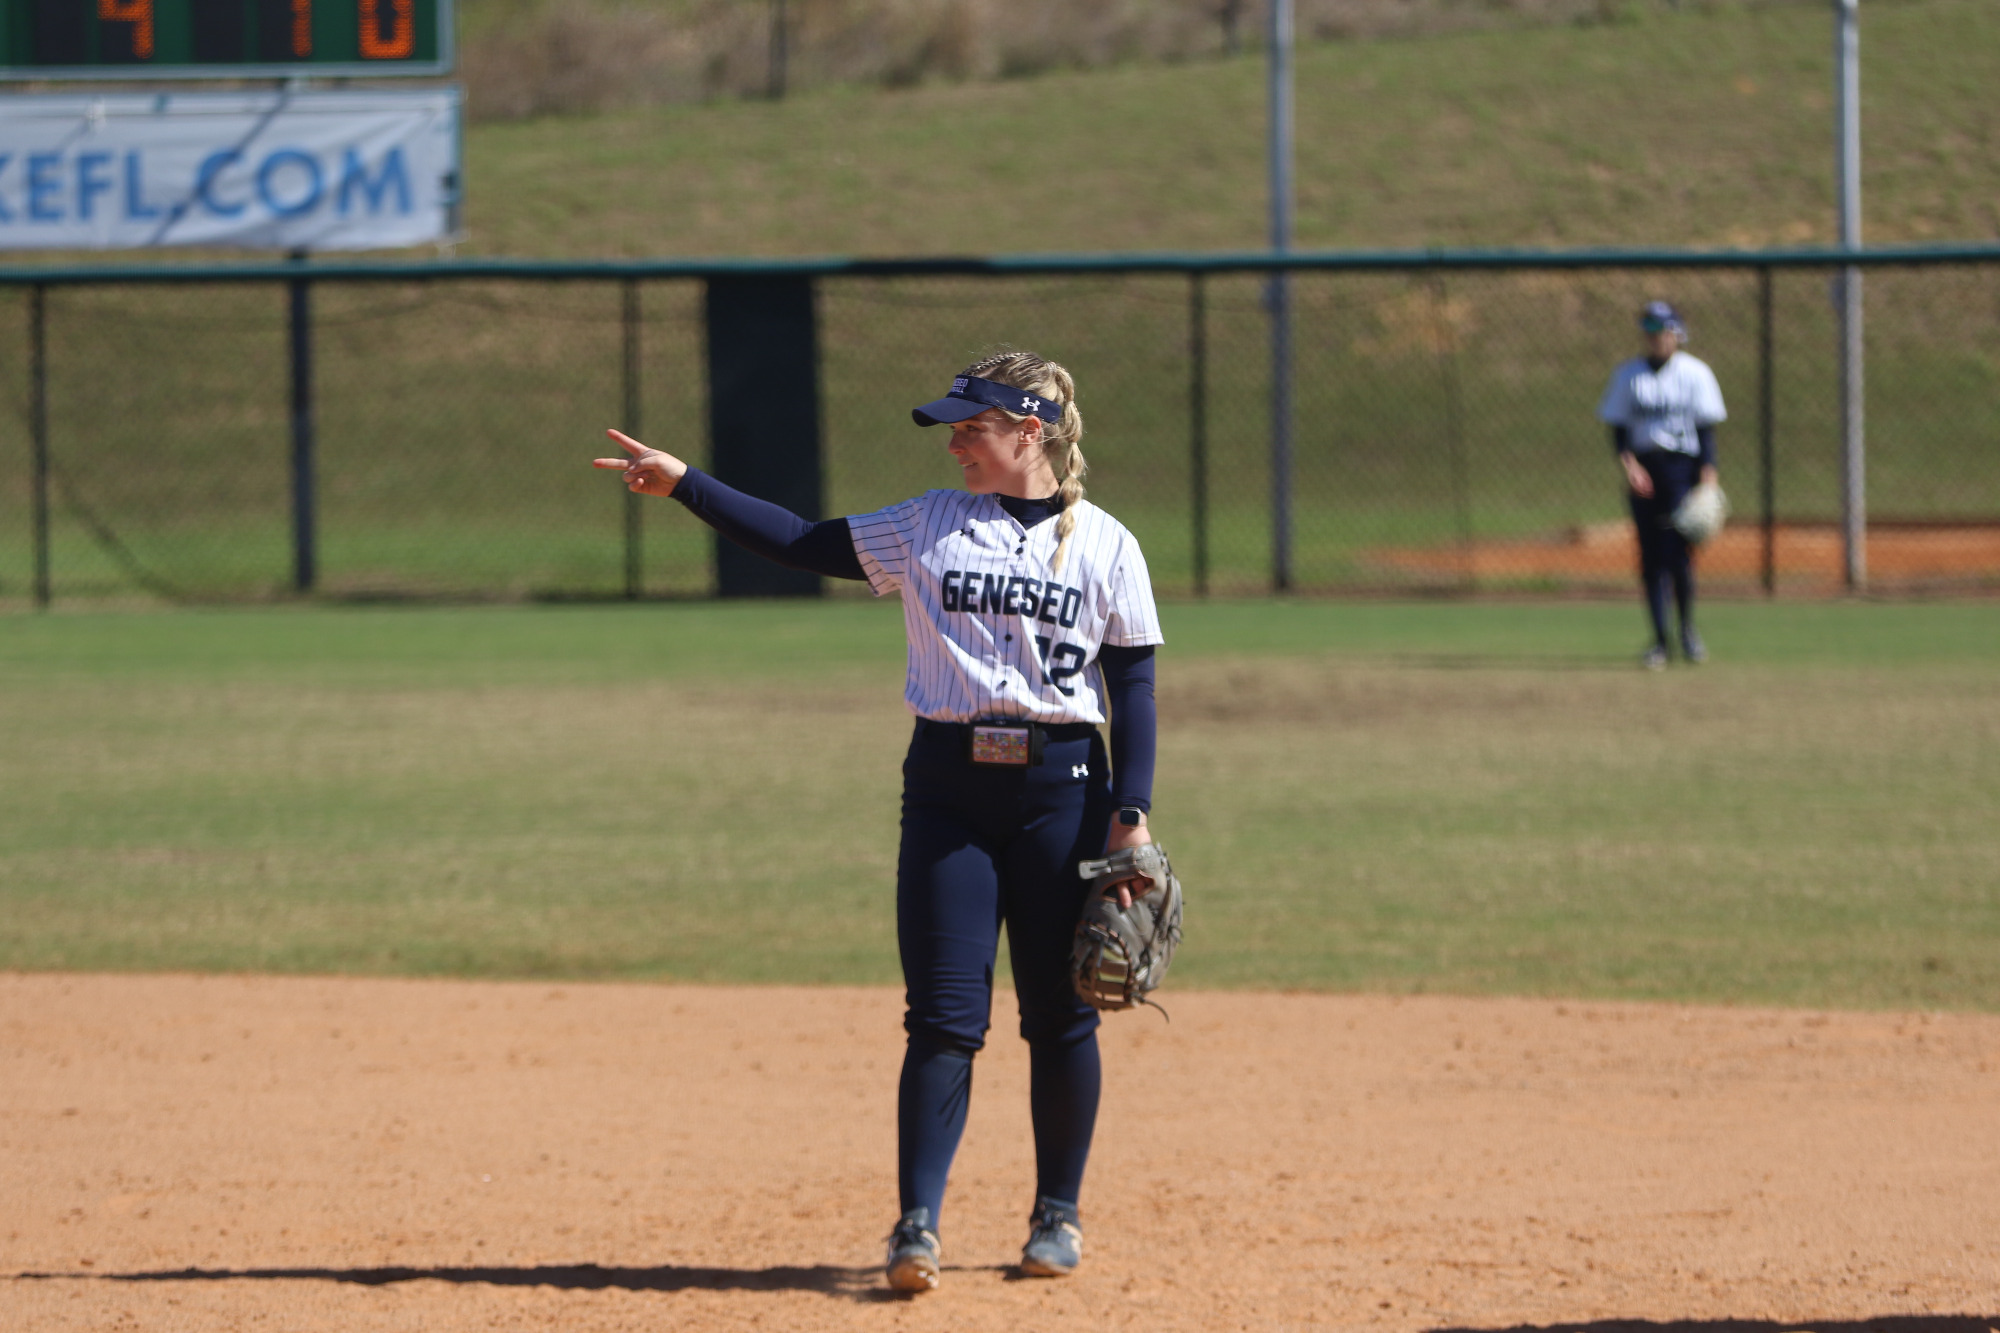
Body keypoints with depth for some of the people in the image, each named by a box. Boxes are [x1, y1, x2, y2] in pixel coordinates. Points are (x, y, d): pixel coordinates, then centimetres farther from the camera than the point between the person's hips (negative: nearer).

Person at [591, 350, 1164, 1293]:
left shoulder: (1104, 545, 2)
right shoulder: (929, 525, 9)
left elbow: (1134, 688, 1)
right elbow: (805, 544, 6)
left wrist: (1131, 812, -7)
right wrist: (687, 487, -2)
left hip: (1062, 789, -1)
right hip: (948, 786, 1)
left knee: (1060, 1016, 4)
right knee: (944, 1014, -5)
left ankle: (1058, 1214, 18)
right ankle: (918, 1223, -8)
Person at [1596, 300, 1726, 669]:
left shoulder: (1695, 373, 3)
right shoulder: (1627, 375, 8)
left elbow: (1707, 428, 2)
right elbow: (1617, 427, 8)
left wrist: (1708, 472, -10)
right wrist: (1627, 461, -10)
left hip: (1683, 467, -2)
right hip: (1643, 470, 2)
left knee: (1677, 552, -12)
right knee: (1651, 556, -1)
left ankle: (1687, 628, 10)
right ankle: (1659, 640, 3)